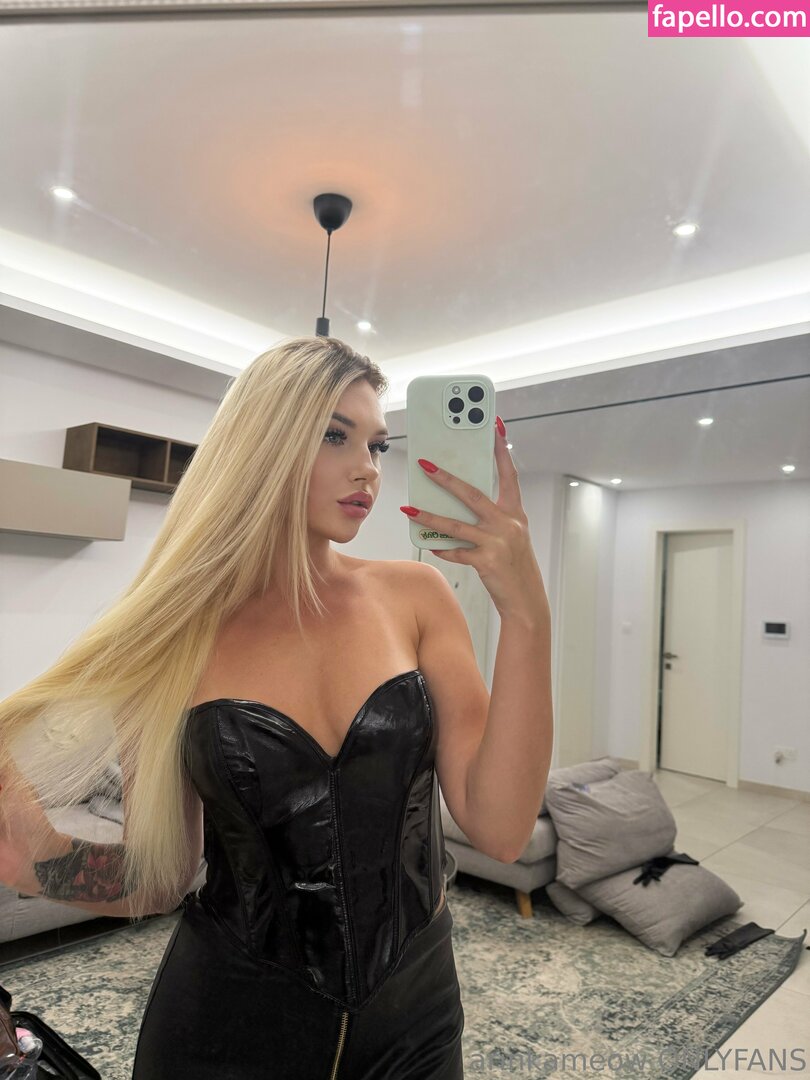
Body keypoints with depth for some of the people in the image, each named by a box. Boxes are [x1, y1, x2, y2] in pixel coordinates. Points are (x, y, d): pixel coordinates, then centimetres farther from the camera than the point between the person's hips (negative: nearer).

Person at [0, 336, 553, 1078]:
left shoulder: (416, 595, -10)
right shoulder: (173, 631, -11)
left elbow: (500, 829, -16)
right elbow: (162, 876, -3)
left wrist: (526, 612, -25)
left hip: (415, 1013, 2)